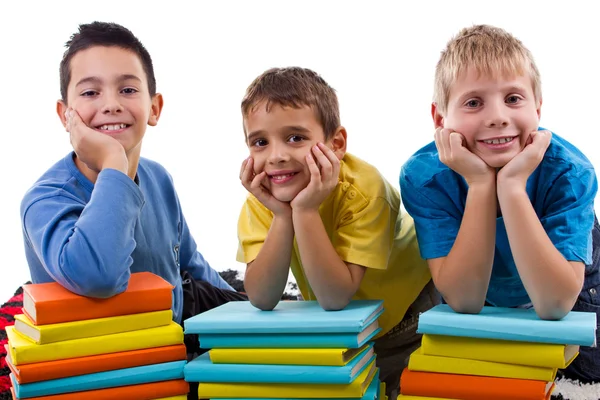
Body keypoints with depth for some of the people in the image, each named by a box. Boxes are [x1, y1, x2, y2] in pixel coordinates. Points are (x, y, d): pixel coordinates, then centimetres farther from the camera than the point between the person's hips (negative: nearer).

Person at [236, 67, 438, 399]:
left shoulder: (363, 188, -32)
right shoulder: (260, 201, -19)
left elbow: (336, 297, -35)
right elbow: (261, 299, -27)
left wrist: (305, 210, -43)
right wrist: (281, 215, -37)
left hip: (406, 318, -3)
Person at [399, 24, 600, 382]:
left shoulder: (570, 171, -35)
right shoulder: (423, 176, -34)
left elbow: (553, 305, -43)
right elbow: (464, 300, -37)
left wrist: (512, 185, -51)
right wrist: (480, 185, -47)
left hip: (567, 284, 0)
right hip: (473, 294, 1)